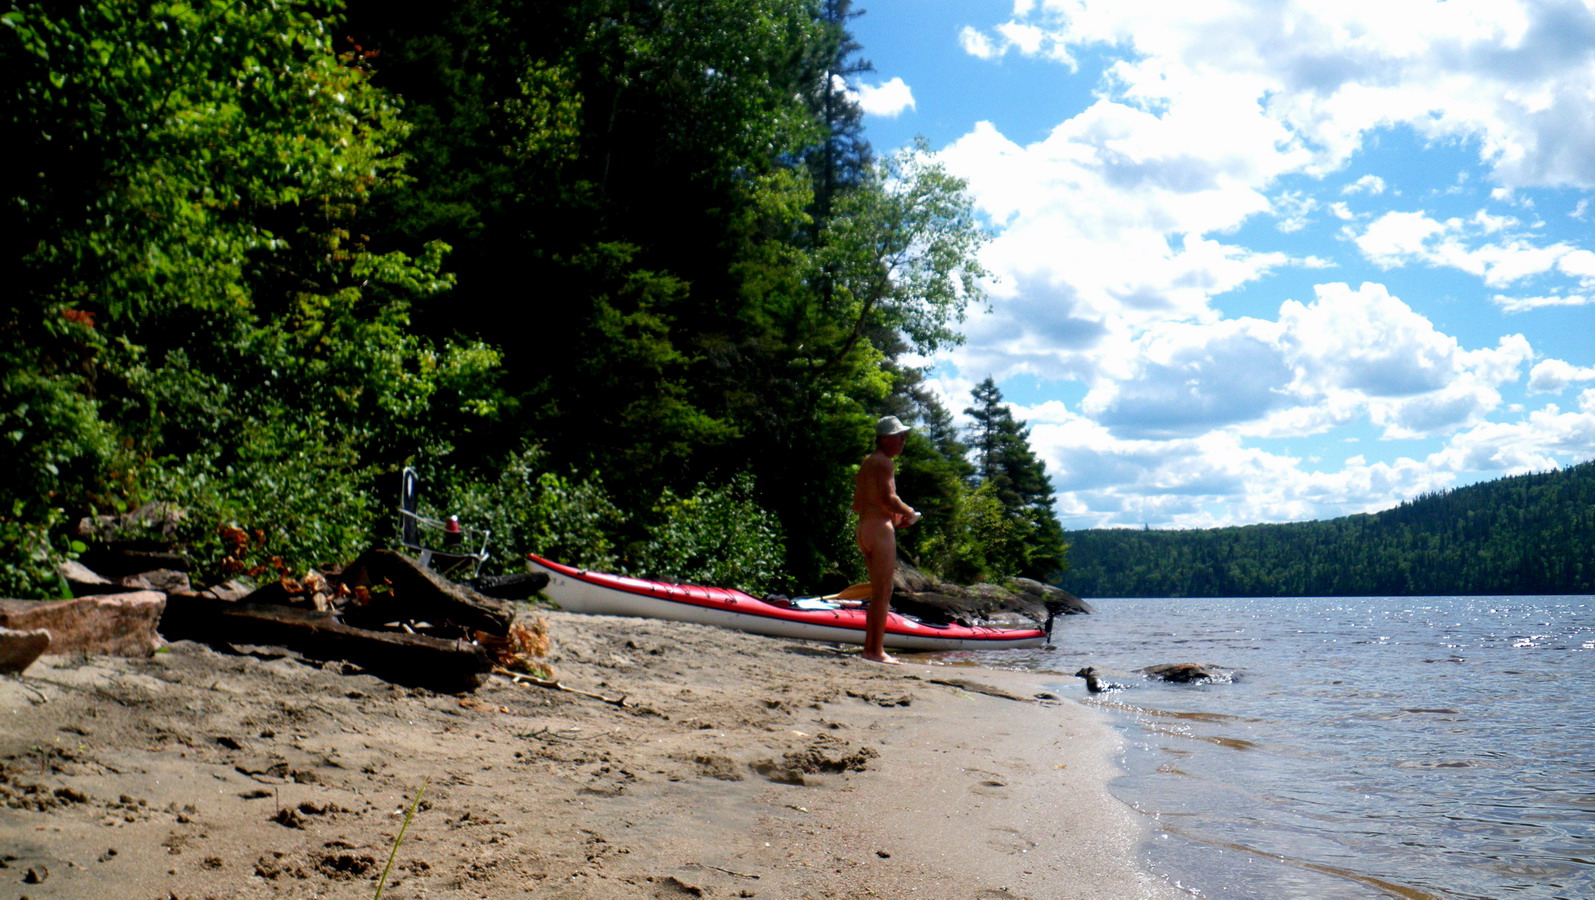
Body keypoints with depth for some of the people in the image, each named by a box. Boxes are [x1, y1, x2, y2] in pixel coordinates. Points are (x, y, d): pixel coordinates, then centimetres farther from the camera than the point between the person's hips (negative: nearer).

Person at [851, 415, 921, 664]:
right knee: (883, 593, -7)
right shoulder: (883, 462, -9)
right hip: (880, 528, -10)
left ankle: (869, 647, 16)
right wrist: (909, 513, -3)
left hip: (864, 526, 10)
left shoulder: (866, 462, 20)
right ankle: (876, 650, -7)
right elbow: (888, 498, -21)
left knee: (877, 592, 14)